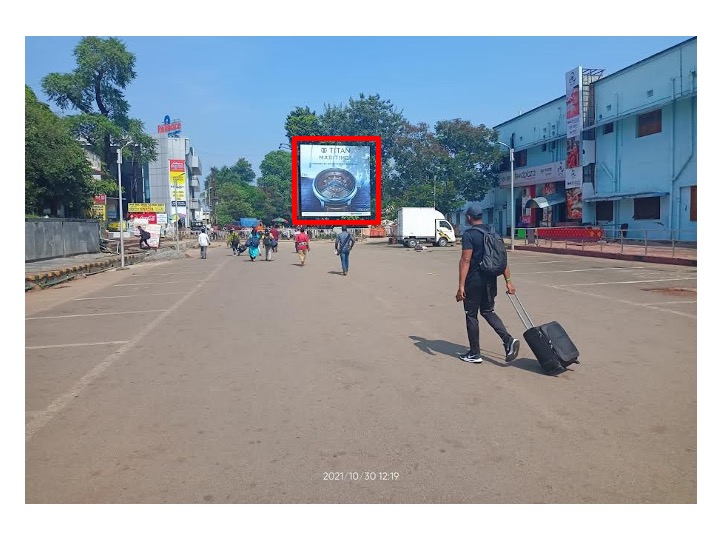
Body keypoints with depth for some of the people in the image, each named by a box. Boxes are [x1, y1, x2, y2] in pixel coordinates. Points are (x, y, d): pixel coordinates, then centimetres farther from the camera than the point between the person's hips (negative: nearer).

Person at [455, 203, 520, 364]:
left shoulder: (469, 235, -12)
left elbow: (465, 261, -19)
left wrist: (461, 286, -19)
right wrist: (508, 280, 11)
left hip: (474, 281, -6)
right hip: (490, 280, 7)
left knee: (471, 315, 6)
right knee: (488, 311, 19)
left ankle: (474, 354, 13)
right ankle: (508, 340, 1)